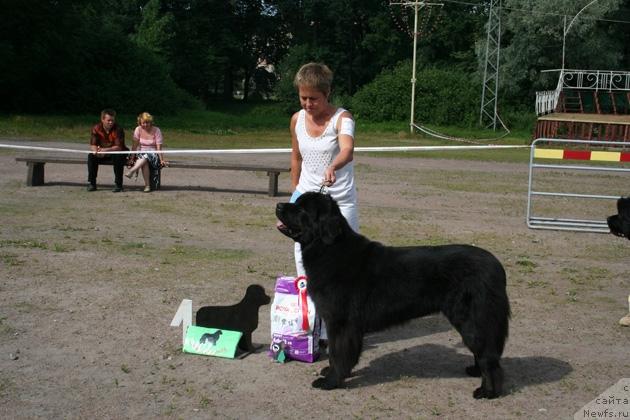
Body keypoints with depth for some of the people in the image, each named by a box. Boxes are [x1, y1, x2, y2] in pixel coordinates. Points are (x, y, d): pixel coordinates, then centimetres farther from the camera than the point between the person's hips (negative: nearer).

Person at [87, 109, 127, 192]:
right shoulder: (96, 128, -8)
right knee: (91, 156, -21)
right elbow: (93, 145, -9)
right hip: (102, 154, 3)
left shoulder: (118, 129, -18)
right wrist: (96, 151, -33)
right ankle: (91, 183, -12)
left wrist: (106, 150, -38)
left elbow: (119, 147, -23)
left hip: (116, 153, -3)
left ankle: (118, 184, -25)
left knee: (118, 157, -35)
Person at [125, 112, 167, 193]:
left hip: (153, 154, -2)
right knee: (144, 163, -33)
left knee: (146, 157, -37)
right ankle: (147, 185, -32)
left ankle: (132, 171, -44)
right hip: (141, 153, 2)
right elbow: (135, 145, -1)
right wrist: (132, 158, -8)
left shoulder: (156, 130, -8)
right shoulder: (138, 130, -1)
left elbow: (159, 148, -13)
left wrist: (162, 160, -21)